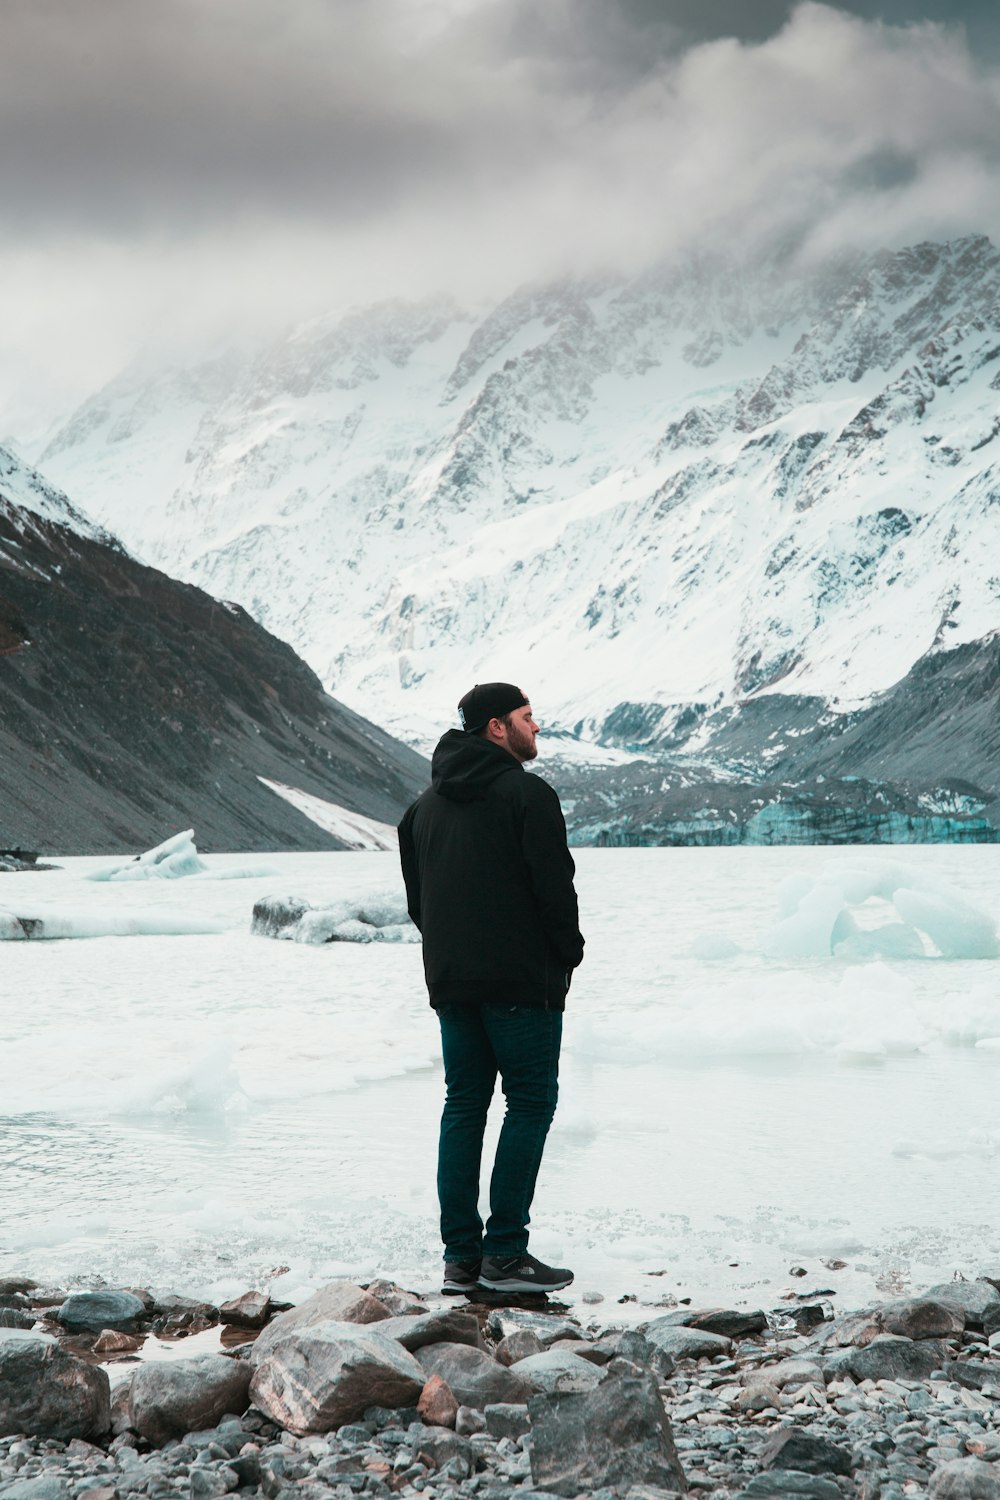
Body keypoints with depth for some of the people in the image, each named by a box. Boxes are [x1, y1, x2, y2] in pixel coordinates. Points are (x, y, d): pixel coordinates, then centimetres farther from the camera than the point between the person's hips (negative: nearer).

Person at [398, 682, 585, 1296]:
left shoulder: (428, 803, 14)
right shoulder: (526, 794, -10)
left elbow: (415, 895, 16)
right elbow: (555, 886, -13)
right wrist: (569, 952, 0)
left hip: (450, 981, 7)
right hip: (522, 980, -7)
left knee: (464, 1106, 10)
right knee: (531, 1101, 0)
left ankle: (461, 1254, 9)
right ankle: (504, 1252, -4)